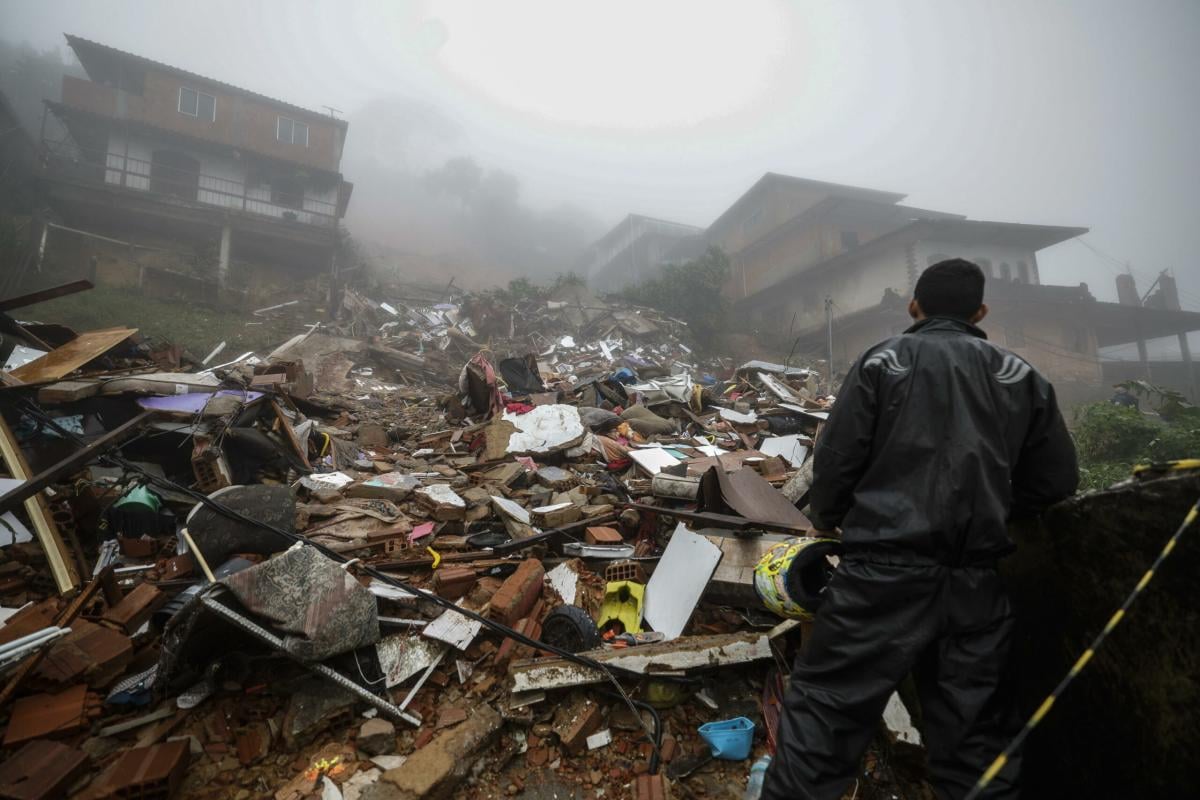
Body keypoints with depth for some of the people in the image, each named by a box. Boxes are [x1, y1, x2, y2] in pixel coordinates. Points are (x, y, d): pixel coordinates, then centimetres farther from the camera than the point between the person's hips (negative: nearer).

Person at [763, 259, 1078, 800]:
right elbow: (1055, 481, 13)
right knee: (976, 726, 17)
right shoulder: (1022, 376, 11)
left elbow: (837, 456, -5)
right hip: (979, 581, 5)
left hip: (887, 568, -4)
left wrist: (825, 519, 13)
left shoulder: (885, 359, -1)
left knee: (826, 703, 3)